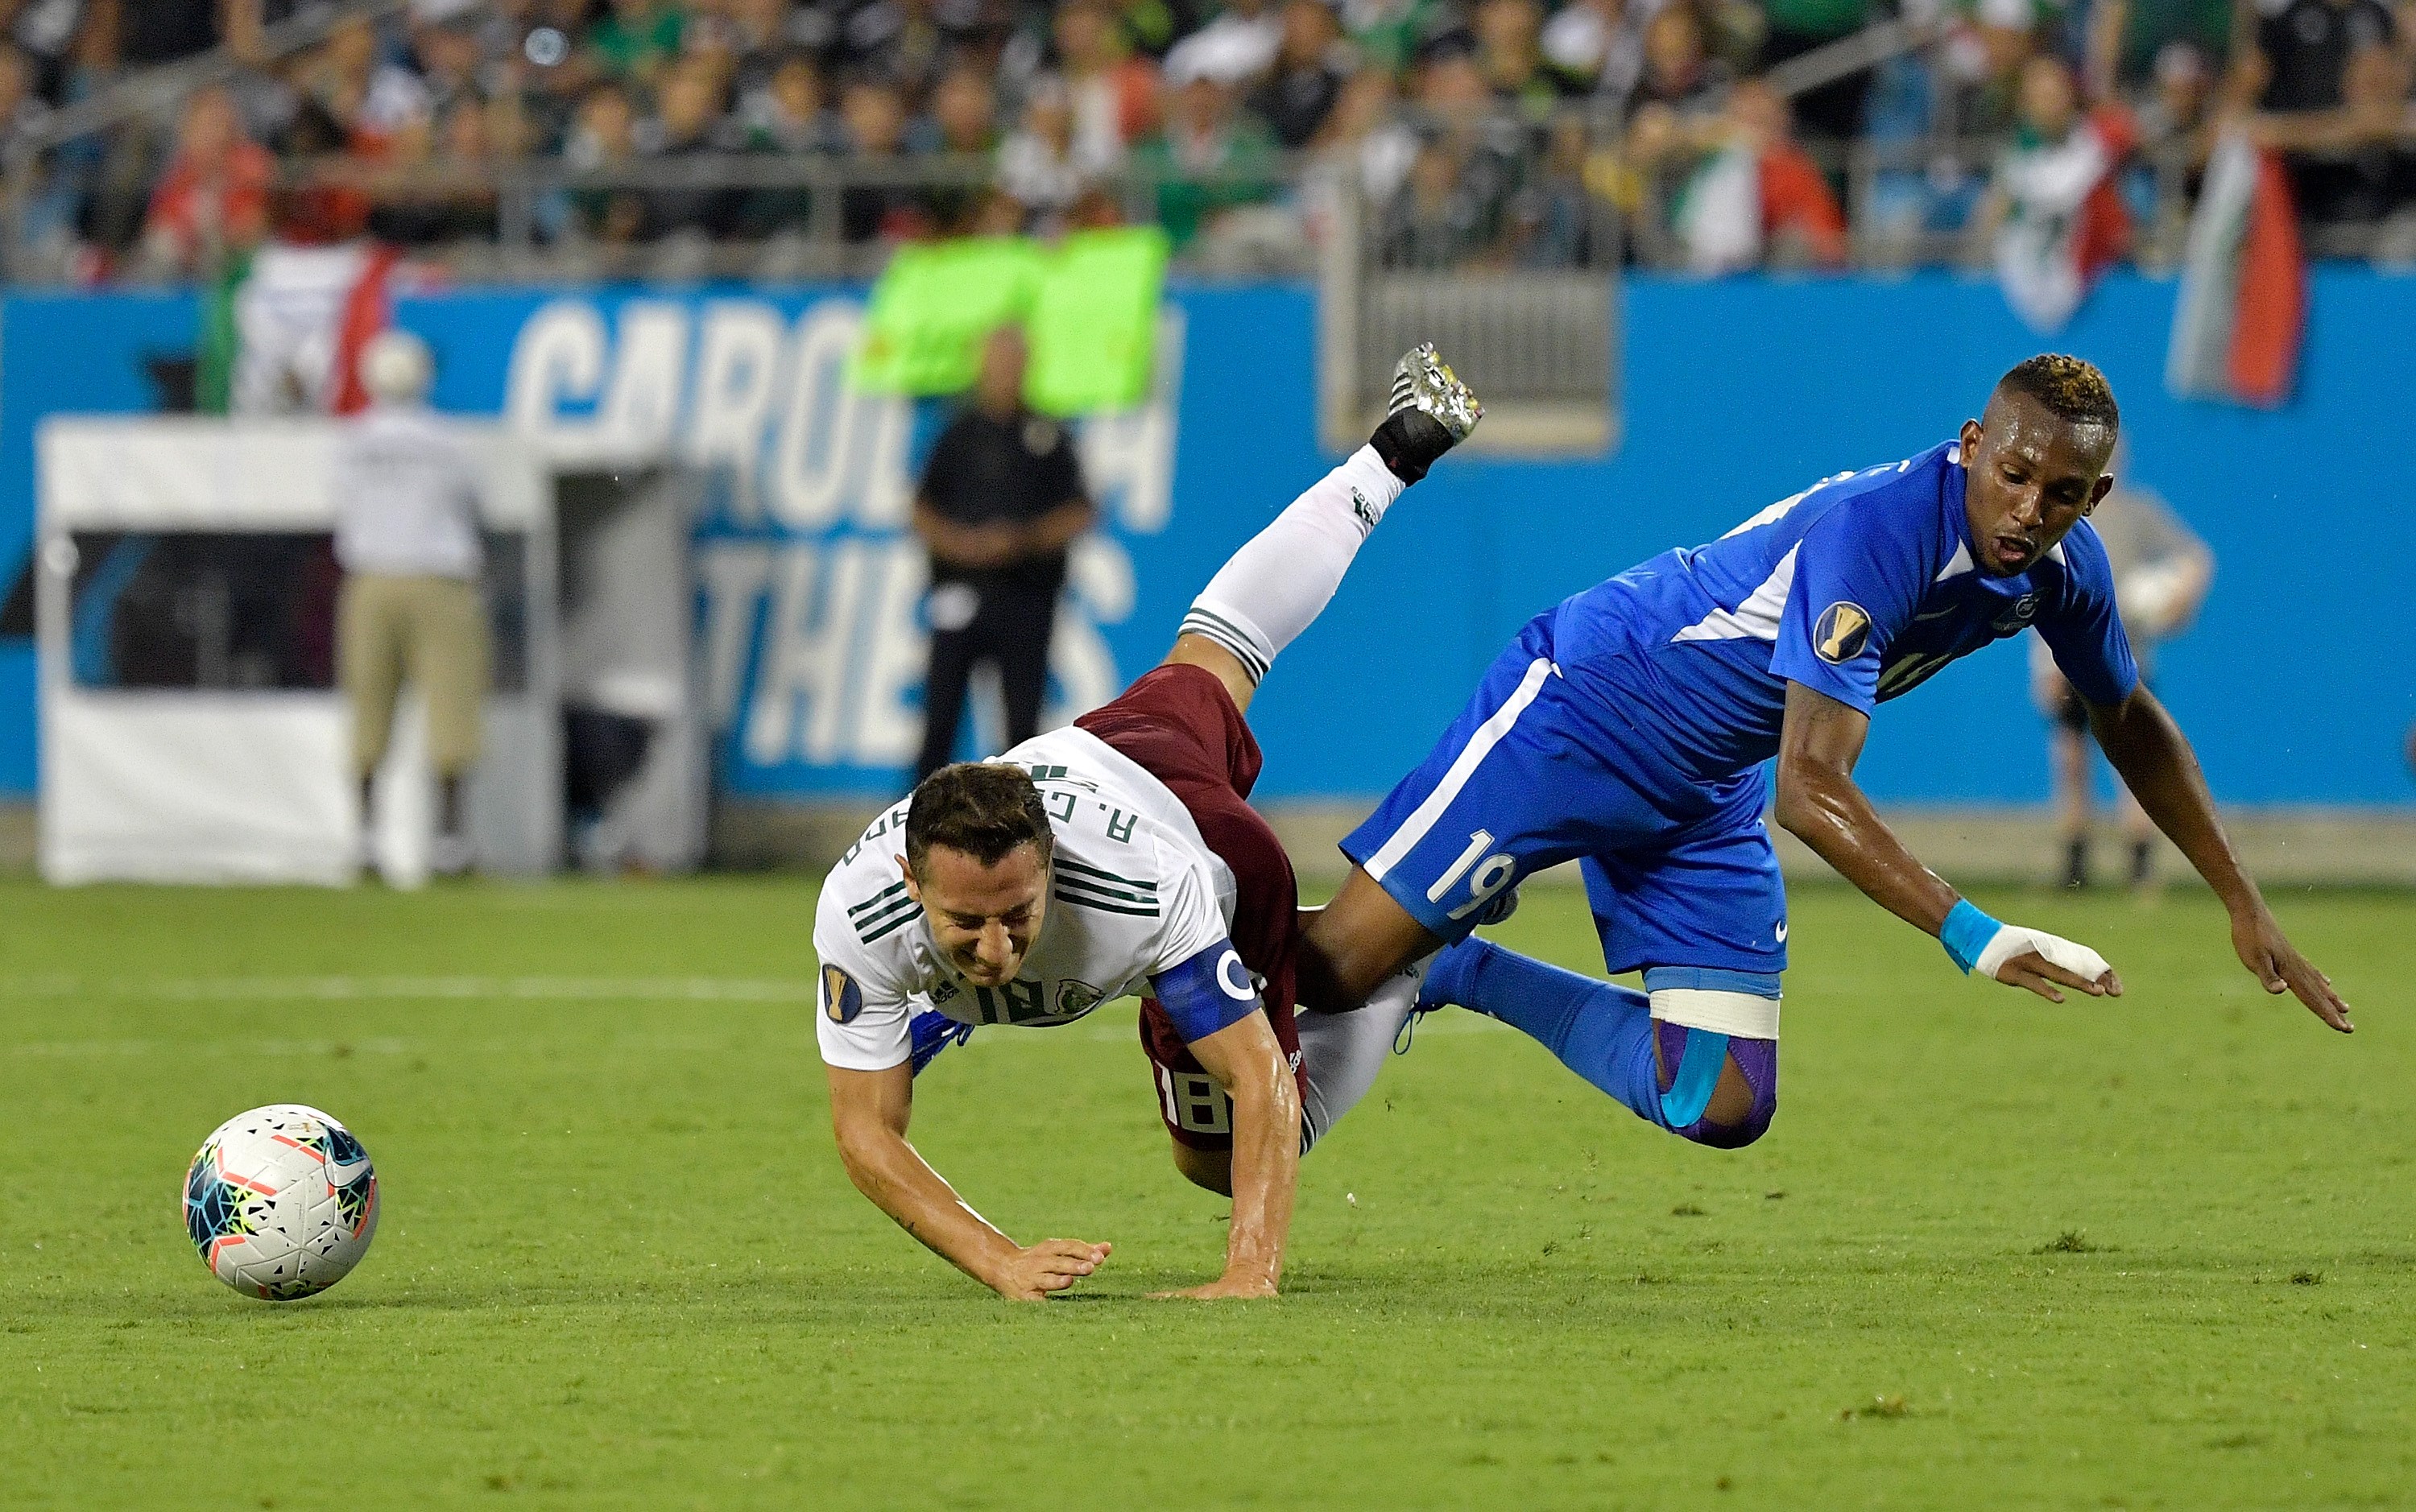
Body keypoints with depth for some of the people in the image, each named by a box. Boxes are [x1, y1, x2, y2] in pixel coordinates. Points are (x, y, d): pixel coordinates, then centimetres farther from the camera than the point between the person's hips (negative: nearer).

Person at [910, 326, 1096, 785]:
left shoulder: (1048, 437, 5)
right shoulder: (959, 433, 9)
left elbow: (1079, 514, 3)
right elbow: (924, 510, 9)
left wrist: (1022, 539, -13)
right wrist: (957, 541, -11)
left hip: (1025, 588, -1)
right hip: (961, 588, 1)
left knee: (1022, 716, -1)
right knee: (941, 710, -2)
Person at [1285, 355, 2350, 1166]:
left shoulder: (2061, 567, -9)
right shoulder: (1876, 529, -34)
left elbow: (2130, 723, 14)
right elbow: (1811, 786, -38)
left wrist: (2243, 905, 14)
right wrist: (1973, 938, -45)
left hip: (1705, 794, 8)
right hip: (1576, 711, -8)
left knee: (1722, 1109, 2)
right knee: (1338, 965, -13)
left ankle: (1461, 975, 20)